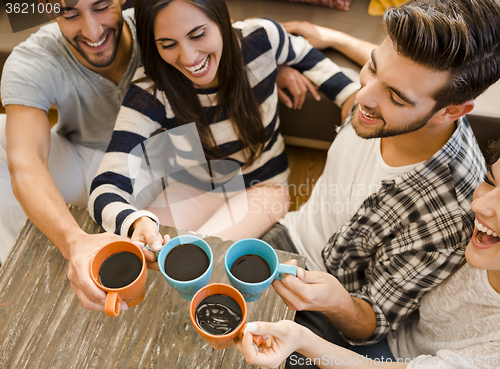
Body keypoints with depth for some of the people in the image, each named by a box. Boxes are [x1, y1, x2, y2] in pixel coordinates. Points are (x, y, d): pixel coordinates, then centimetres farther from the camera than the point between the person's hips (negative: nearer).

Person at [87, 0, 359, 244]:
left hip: (260, 187, 0)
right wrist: (137, 223, -55)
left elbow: (304, 56, 5)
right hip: (191, 188, 1)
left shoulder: (259, 39, -21)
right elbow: (106, 188, -31)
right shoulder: (151, 95, -25)